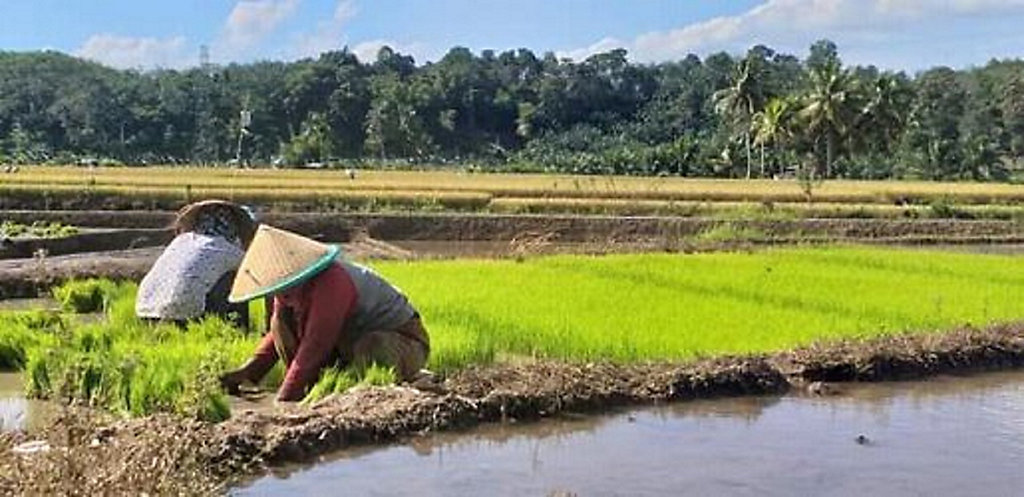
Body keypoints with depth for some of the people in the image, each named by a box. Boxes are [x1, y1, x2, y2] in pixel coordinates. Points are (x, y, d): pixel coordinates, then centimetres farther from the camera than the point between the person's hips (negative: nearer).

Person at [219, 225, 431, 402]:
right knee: (282, 317, -7)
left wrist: (284, 399, -32)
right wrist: (250, 370, -8)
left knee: (368, 349, -45)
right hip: (355, 336, 8)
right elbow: (278, 333, 8)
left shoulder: (331, 284, -33)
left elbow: (315, 345, -35)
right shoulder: (294, 288, -5)